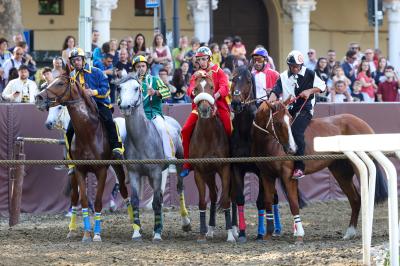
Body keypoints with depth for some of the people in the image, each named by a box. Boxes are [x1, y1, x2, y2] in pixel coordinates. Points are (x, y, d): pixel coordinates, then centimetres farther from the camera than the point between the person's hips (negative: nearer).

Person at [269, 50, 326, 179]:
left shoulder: (309, 74, 3)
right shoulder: (283, 77, 8)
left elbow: (322, 86, 9)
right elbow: (275, 92, 0)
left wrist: (309, 91, -7)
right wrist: (270, 103, -20)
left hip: (304, 109, -5)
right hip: (288, 109, 5)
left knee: (296, 130, -27)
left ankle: (299, 167, -29)